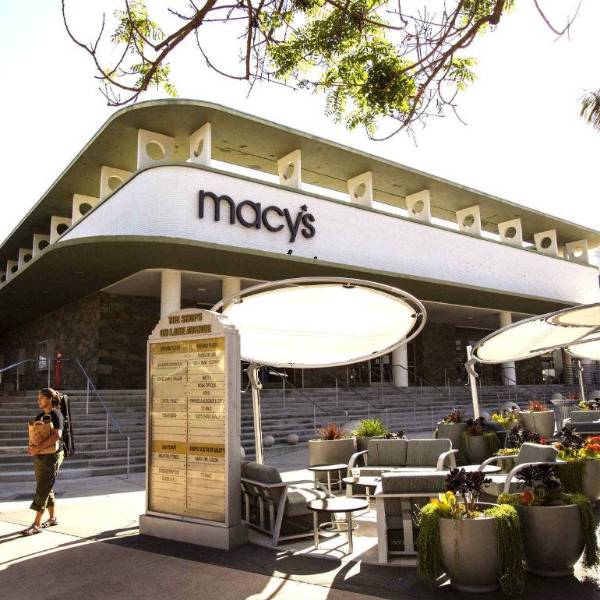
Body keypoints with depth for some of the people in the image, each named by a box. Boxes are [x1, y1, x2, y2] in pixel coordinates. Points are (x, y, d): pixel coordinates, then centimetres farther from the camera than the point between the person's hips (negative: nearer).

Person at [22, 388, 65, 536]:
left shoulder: (56, 414, -11)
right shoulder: (40, 416, 13)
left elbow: (57, 435, -24)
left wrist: (38, 447, -25)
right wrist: (31, 446, -3)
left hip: (51, 456, -8)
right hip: (39, 457, 8)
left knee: (42, 490, -7)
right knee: (46, 488, 14)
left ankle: (37, 524, -3)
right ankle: (52, 518, 25)